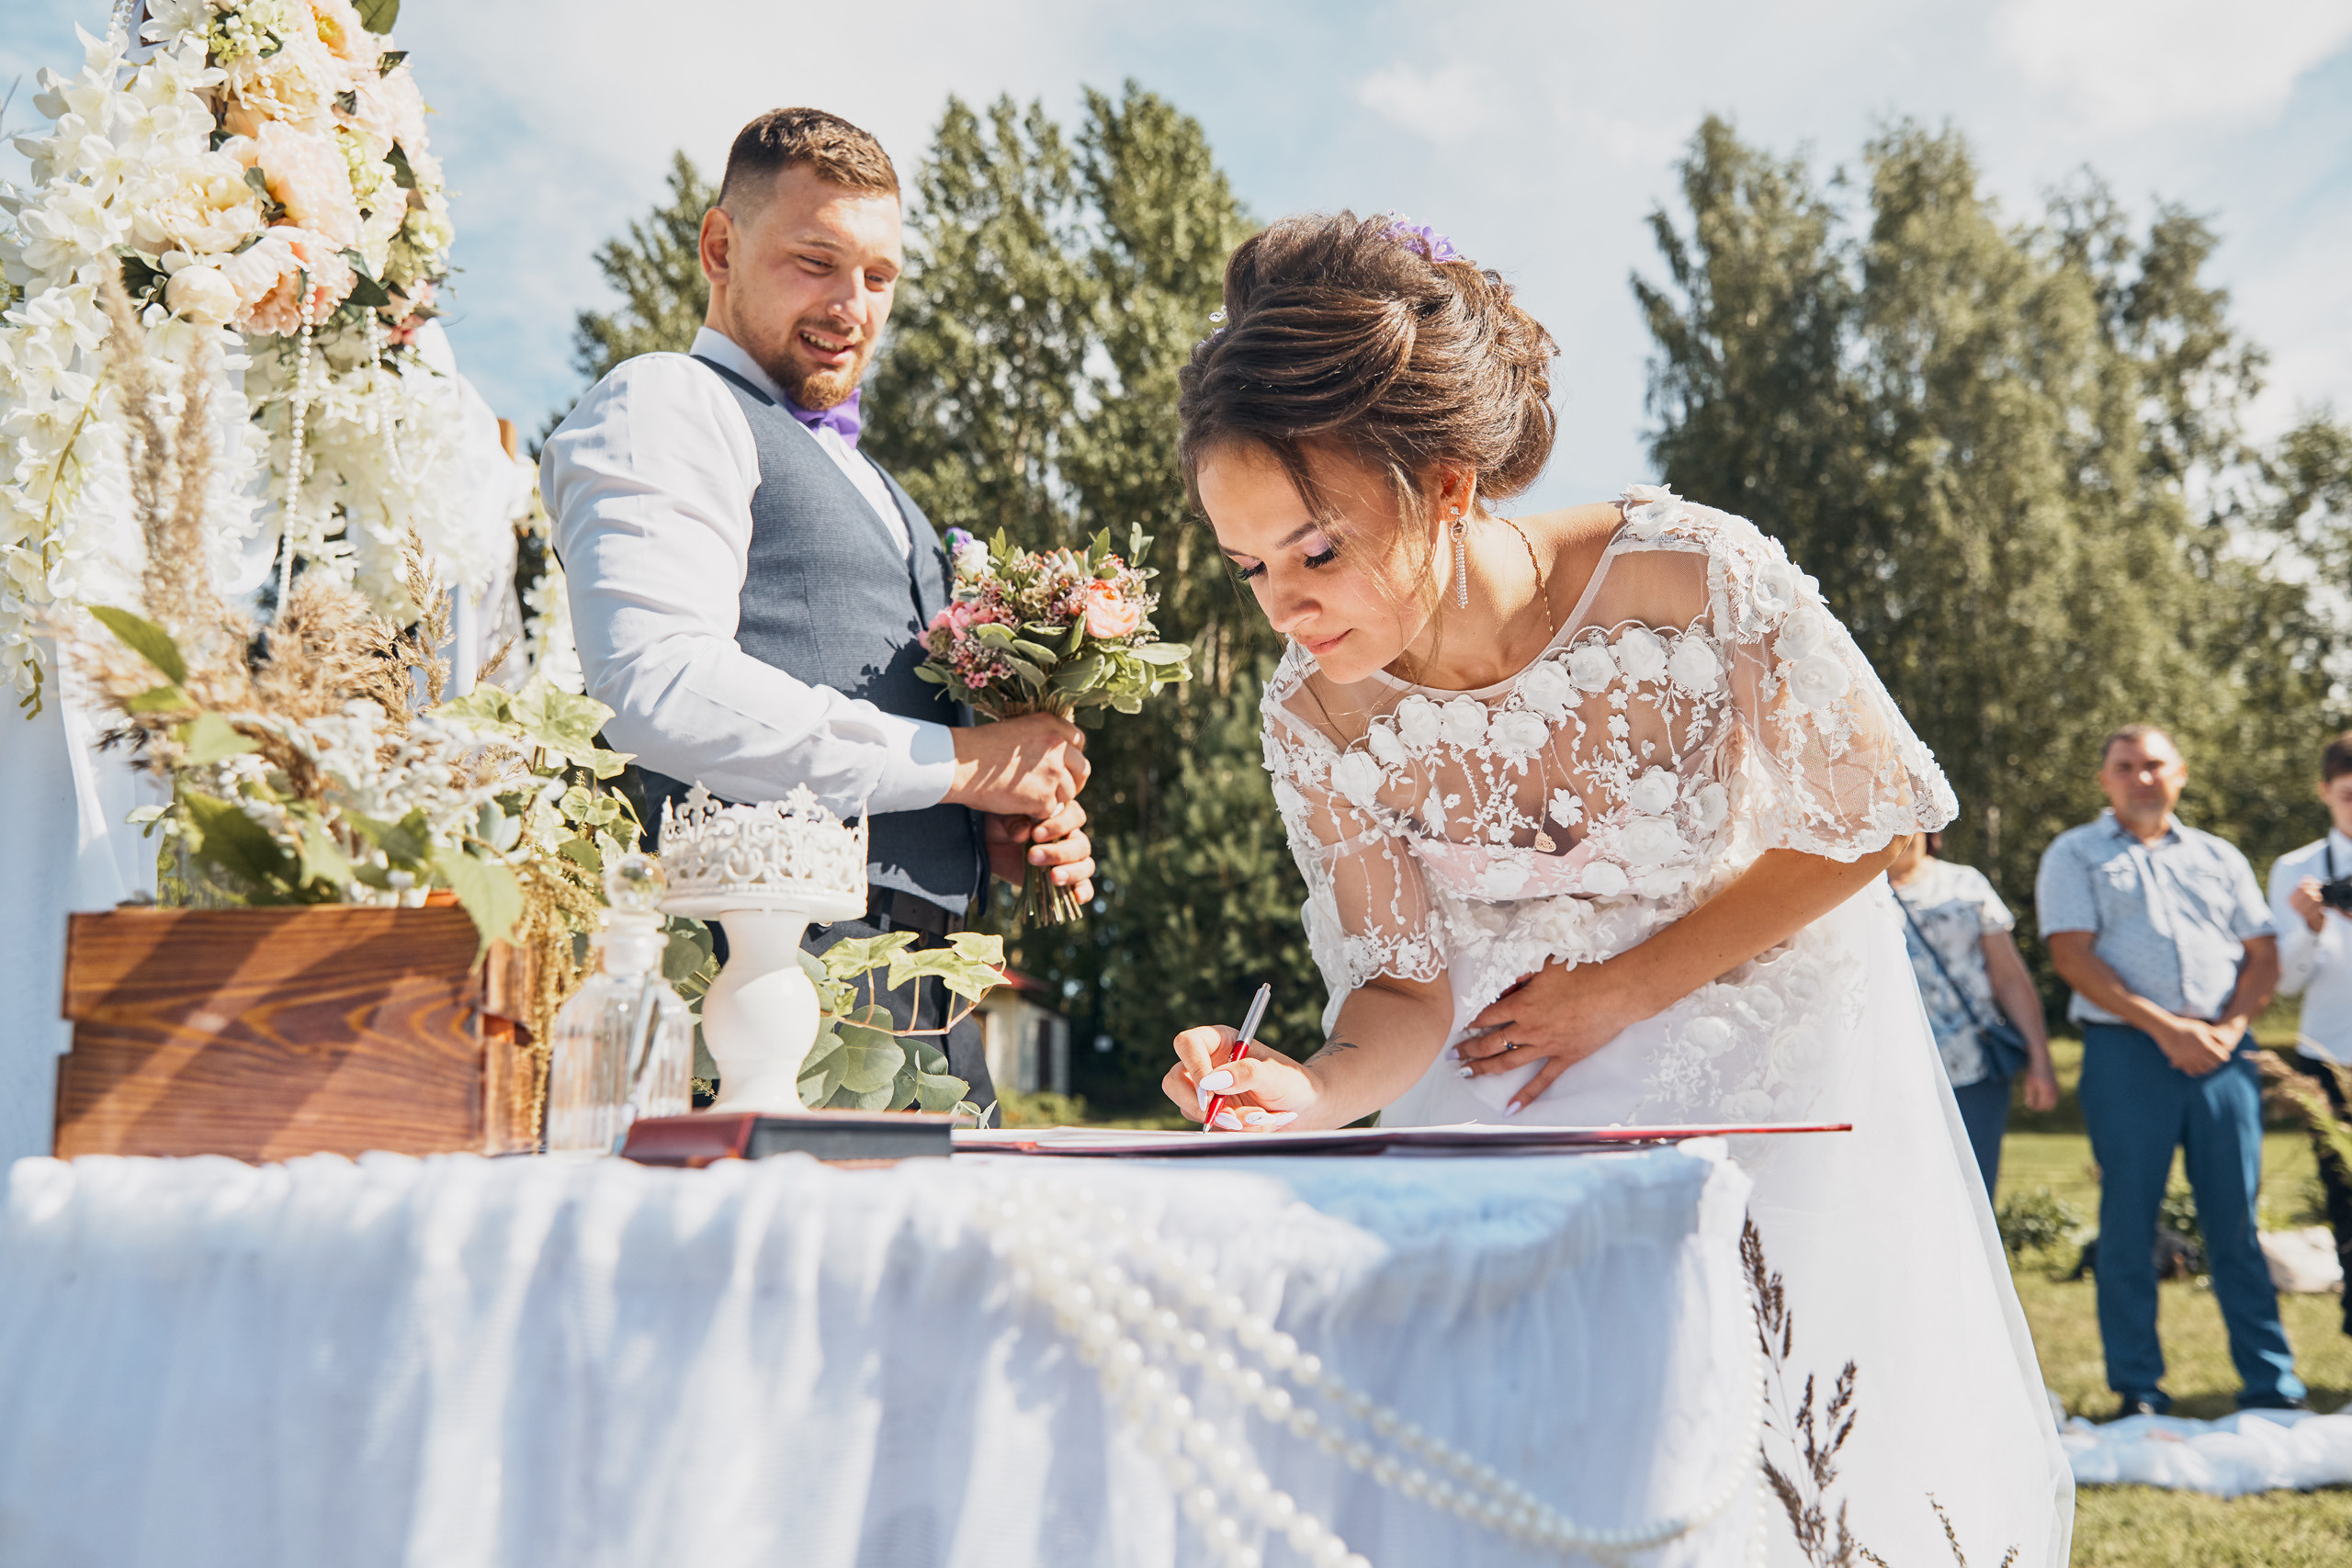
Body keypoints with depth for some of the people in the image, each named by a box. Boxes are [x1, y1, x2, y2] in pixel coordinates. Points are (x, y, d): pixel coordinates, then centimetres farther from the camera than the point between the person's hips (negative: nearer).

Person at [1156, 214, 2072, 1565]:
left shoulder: (1695, 580, -31)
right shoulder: (1317, 719, -21)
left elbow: (1874, 823, -16)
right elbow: (1409, 993, -11)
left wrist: (1621, 993, -17)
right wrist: (1315, 1092, -34)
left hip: (1762, 1035, -2)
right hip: (1517, 1061, 2)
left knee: (1785, 1441, -1)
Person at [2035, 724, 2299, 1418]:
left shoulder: (2218, 858, 19)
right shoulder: (2074, 855, 7)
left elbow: (2263, 954, 13)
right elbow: (2074, 957, -5)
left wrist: (2228, 1029, -6)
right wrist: (2165, 1027, -12)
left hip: (2223, 1050, 3)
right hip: (2127, 1050, -3)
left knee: (2237, 1221, 4)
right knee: (2130, 1224, 0)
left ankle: (2271, 1385, 10)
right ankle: (2139, 1390, 8)